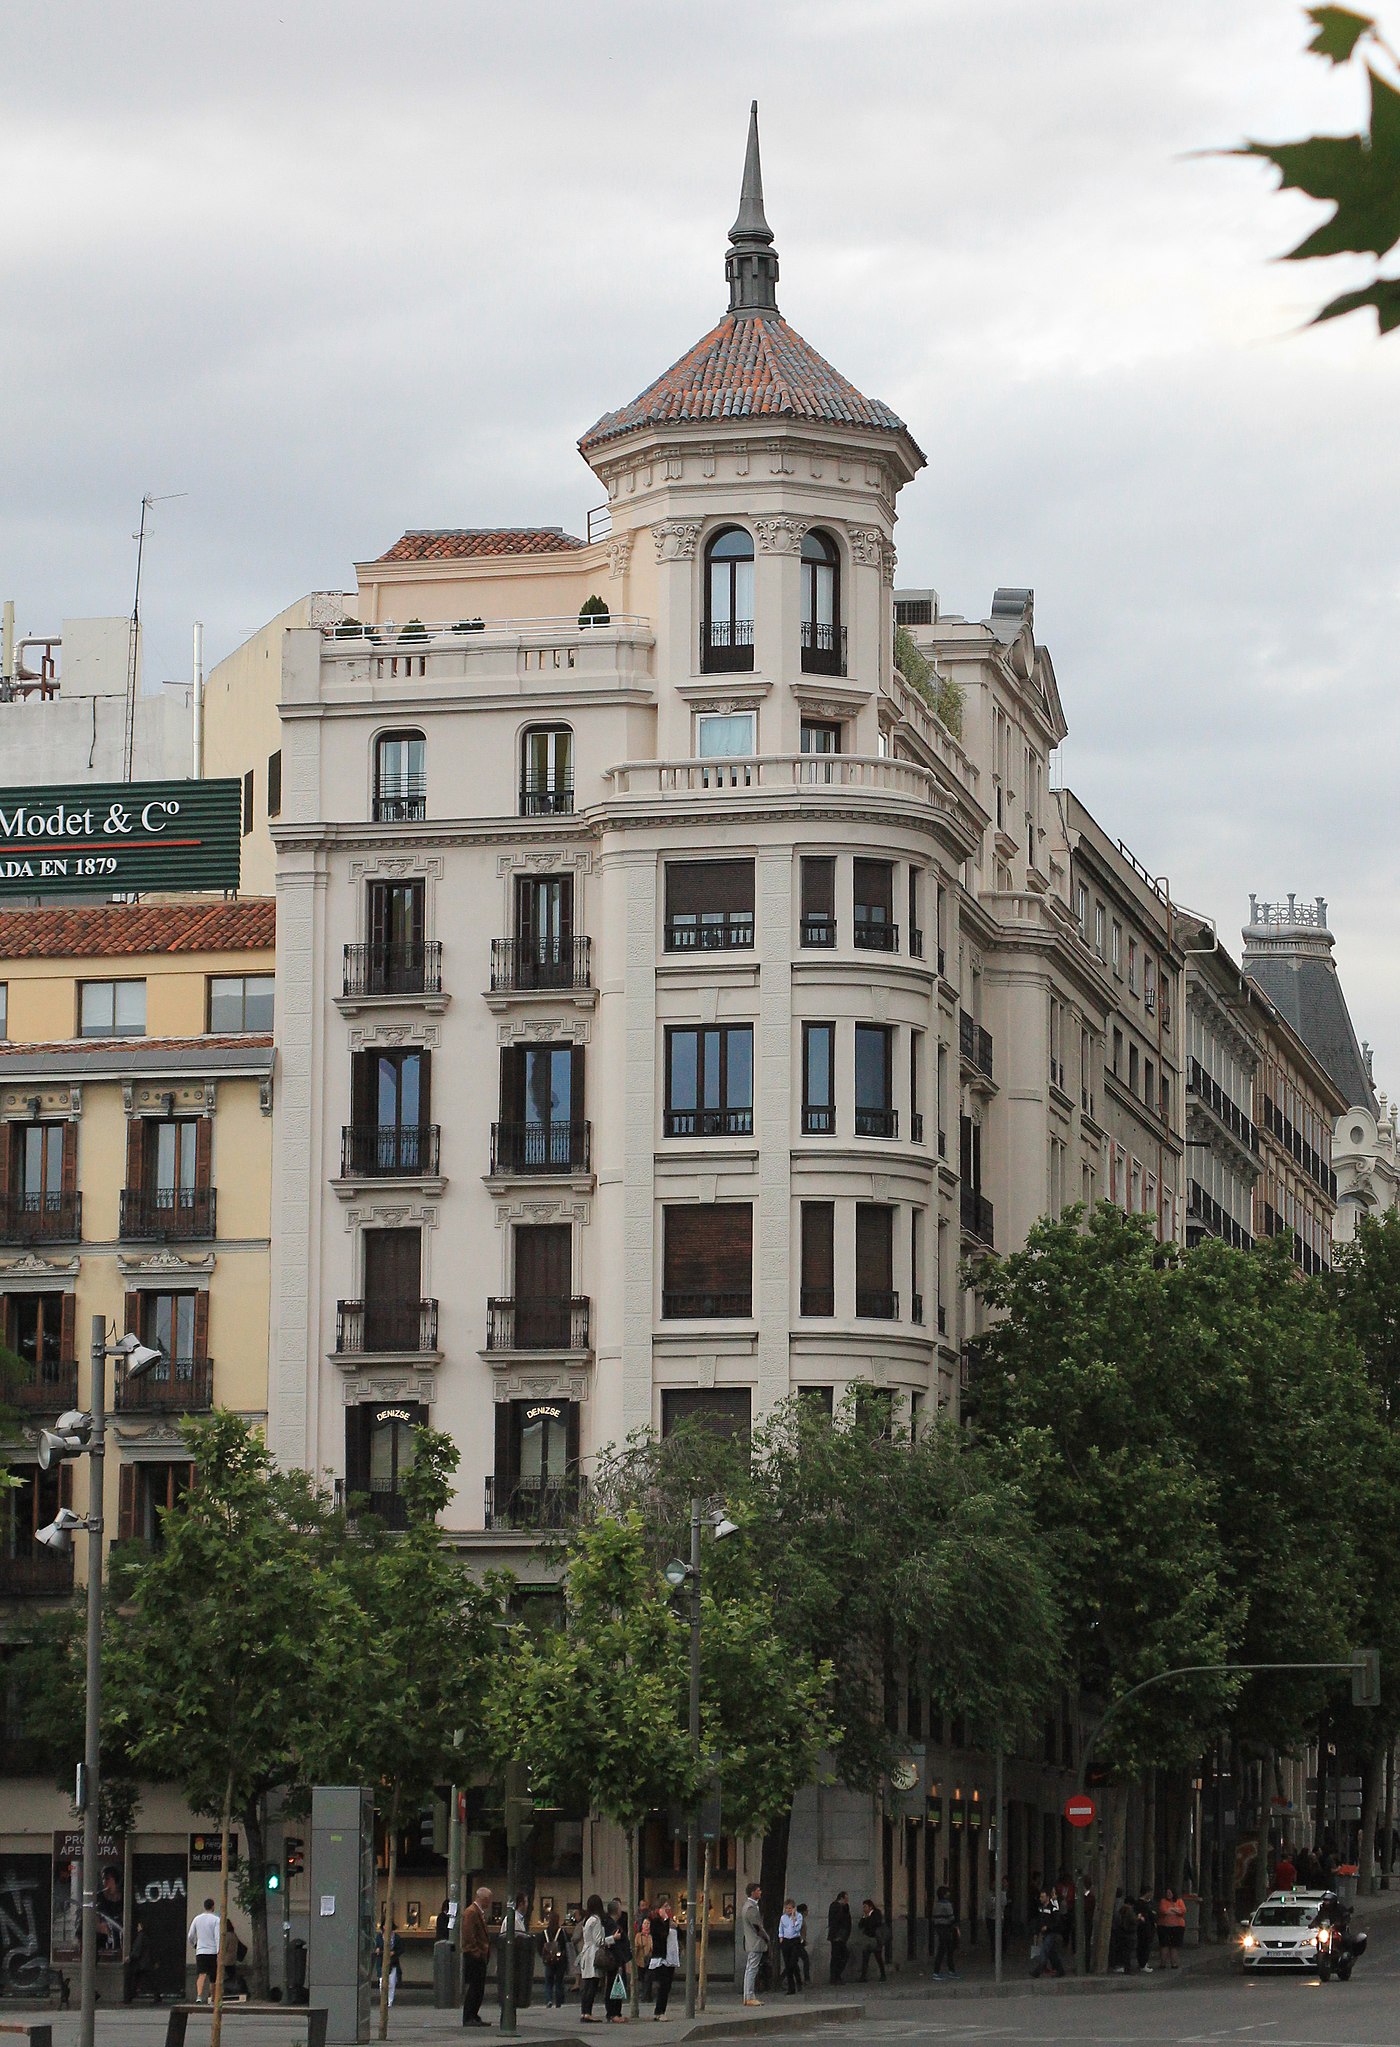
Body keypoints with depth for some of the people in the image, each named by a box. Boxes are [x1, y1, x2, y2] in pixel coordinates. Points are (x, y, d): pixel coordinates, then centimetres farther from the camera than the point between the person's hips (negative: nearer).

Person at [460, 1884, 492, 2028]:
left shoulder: (480, 1913, 19)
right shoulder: (471, 1913, -12)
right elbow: (468, 1935, -18)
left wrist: (486, 1952, 16)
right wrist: (477, 1952, -17)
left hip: (481, 1956, 10)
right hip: (474, 1956, -10)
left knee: (479, 1988, 11)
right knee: (473, 1987, -8)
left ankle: (474, 2016, 15)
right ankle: (468, 2018, -6)